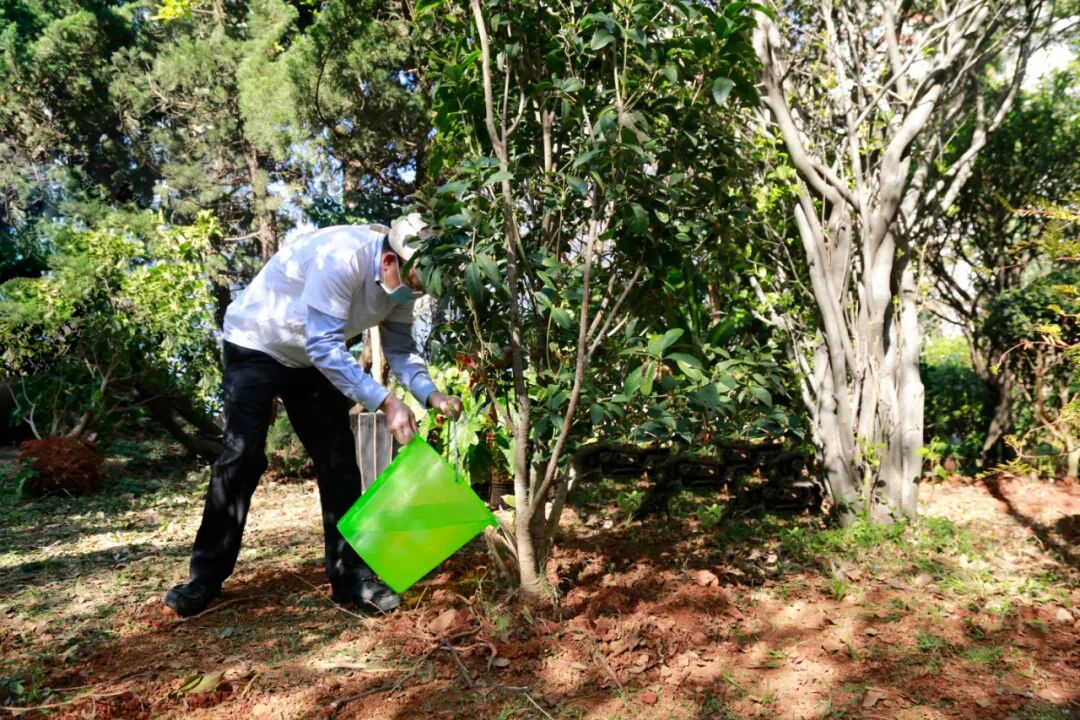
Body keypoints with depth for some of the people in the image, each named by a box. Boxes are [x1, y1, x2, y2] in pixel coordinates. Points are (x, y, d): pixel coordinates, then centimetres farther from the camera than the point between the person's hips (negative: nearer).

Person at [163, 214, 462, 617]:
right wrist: (385, 402, -42)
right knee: (242, 457, -10)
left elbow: (400, 349, -6)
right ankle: (206, 577, 6)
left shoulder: (402, 279, -13)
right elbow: (323, 346, -38)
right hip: (256, 346, -6)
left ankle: (351, 577, 5)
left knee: (338, 461, -1)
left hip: (312, 358, 6)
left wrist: (431, 394, -24)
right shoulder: (342, 256, -36)